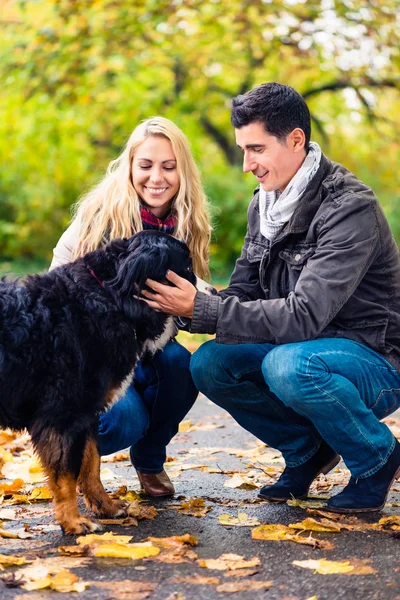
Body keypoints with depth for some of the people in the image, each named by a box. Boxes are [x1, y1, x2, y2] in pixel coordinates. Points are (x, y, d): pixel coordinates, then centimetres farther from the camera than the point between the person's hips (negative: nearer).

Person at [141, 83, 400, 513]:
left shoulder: (349, 207, -23)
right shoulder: (264, 203, 4)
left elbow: (304, 316, -31)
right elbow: (243, 292, 5)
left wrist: (202, 309, -32)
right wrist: (182, 304, -16)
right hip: (304, 348, 8)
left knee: (287, 365, -36)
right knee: (208, 364, -13)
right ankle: (306, 448, 9)